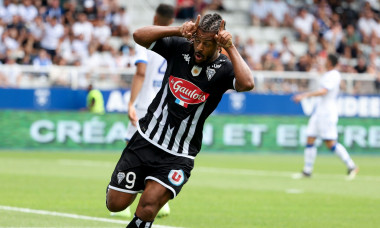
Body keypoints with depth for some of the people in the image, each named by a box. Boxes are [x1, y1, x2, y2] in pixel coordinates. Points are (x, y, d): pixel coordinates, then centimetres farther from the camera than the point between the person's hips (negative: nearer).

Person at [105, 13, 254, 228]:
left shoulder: (223, 69, -11)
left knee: (148, 208, -19)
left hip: (178, 157, -3)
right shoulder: (180, 48, -2)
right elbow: (140, 36, -8)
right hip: (146, 139, 3)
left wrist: (230, 48, -27)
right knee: (115, 204, 3)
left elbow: (247, 83, -31)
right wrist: (178, 30, -19)